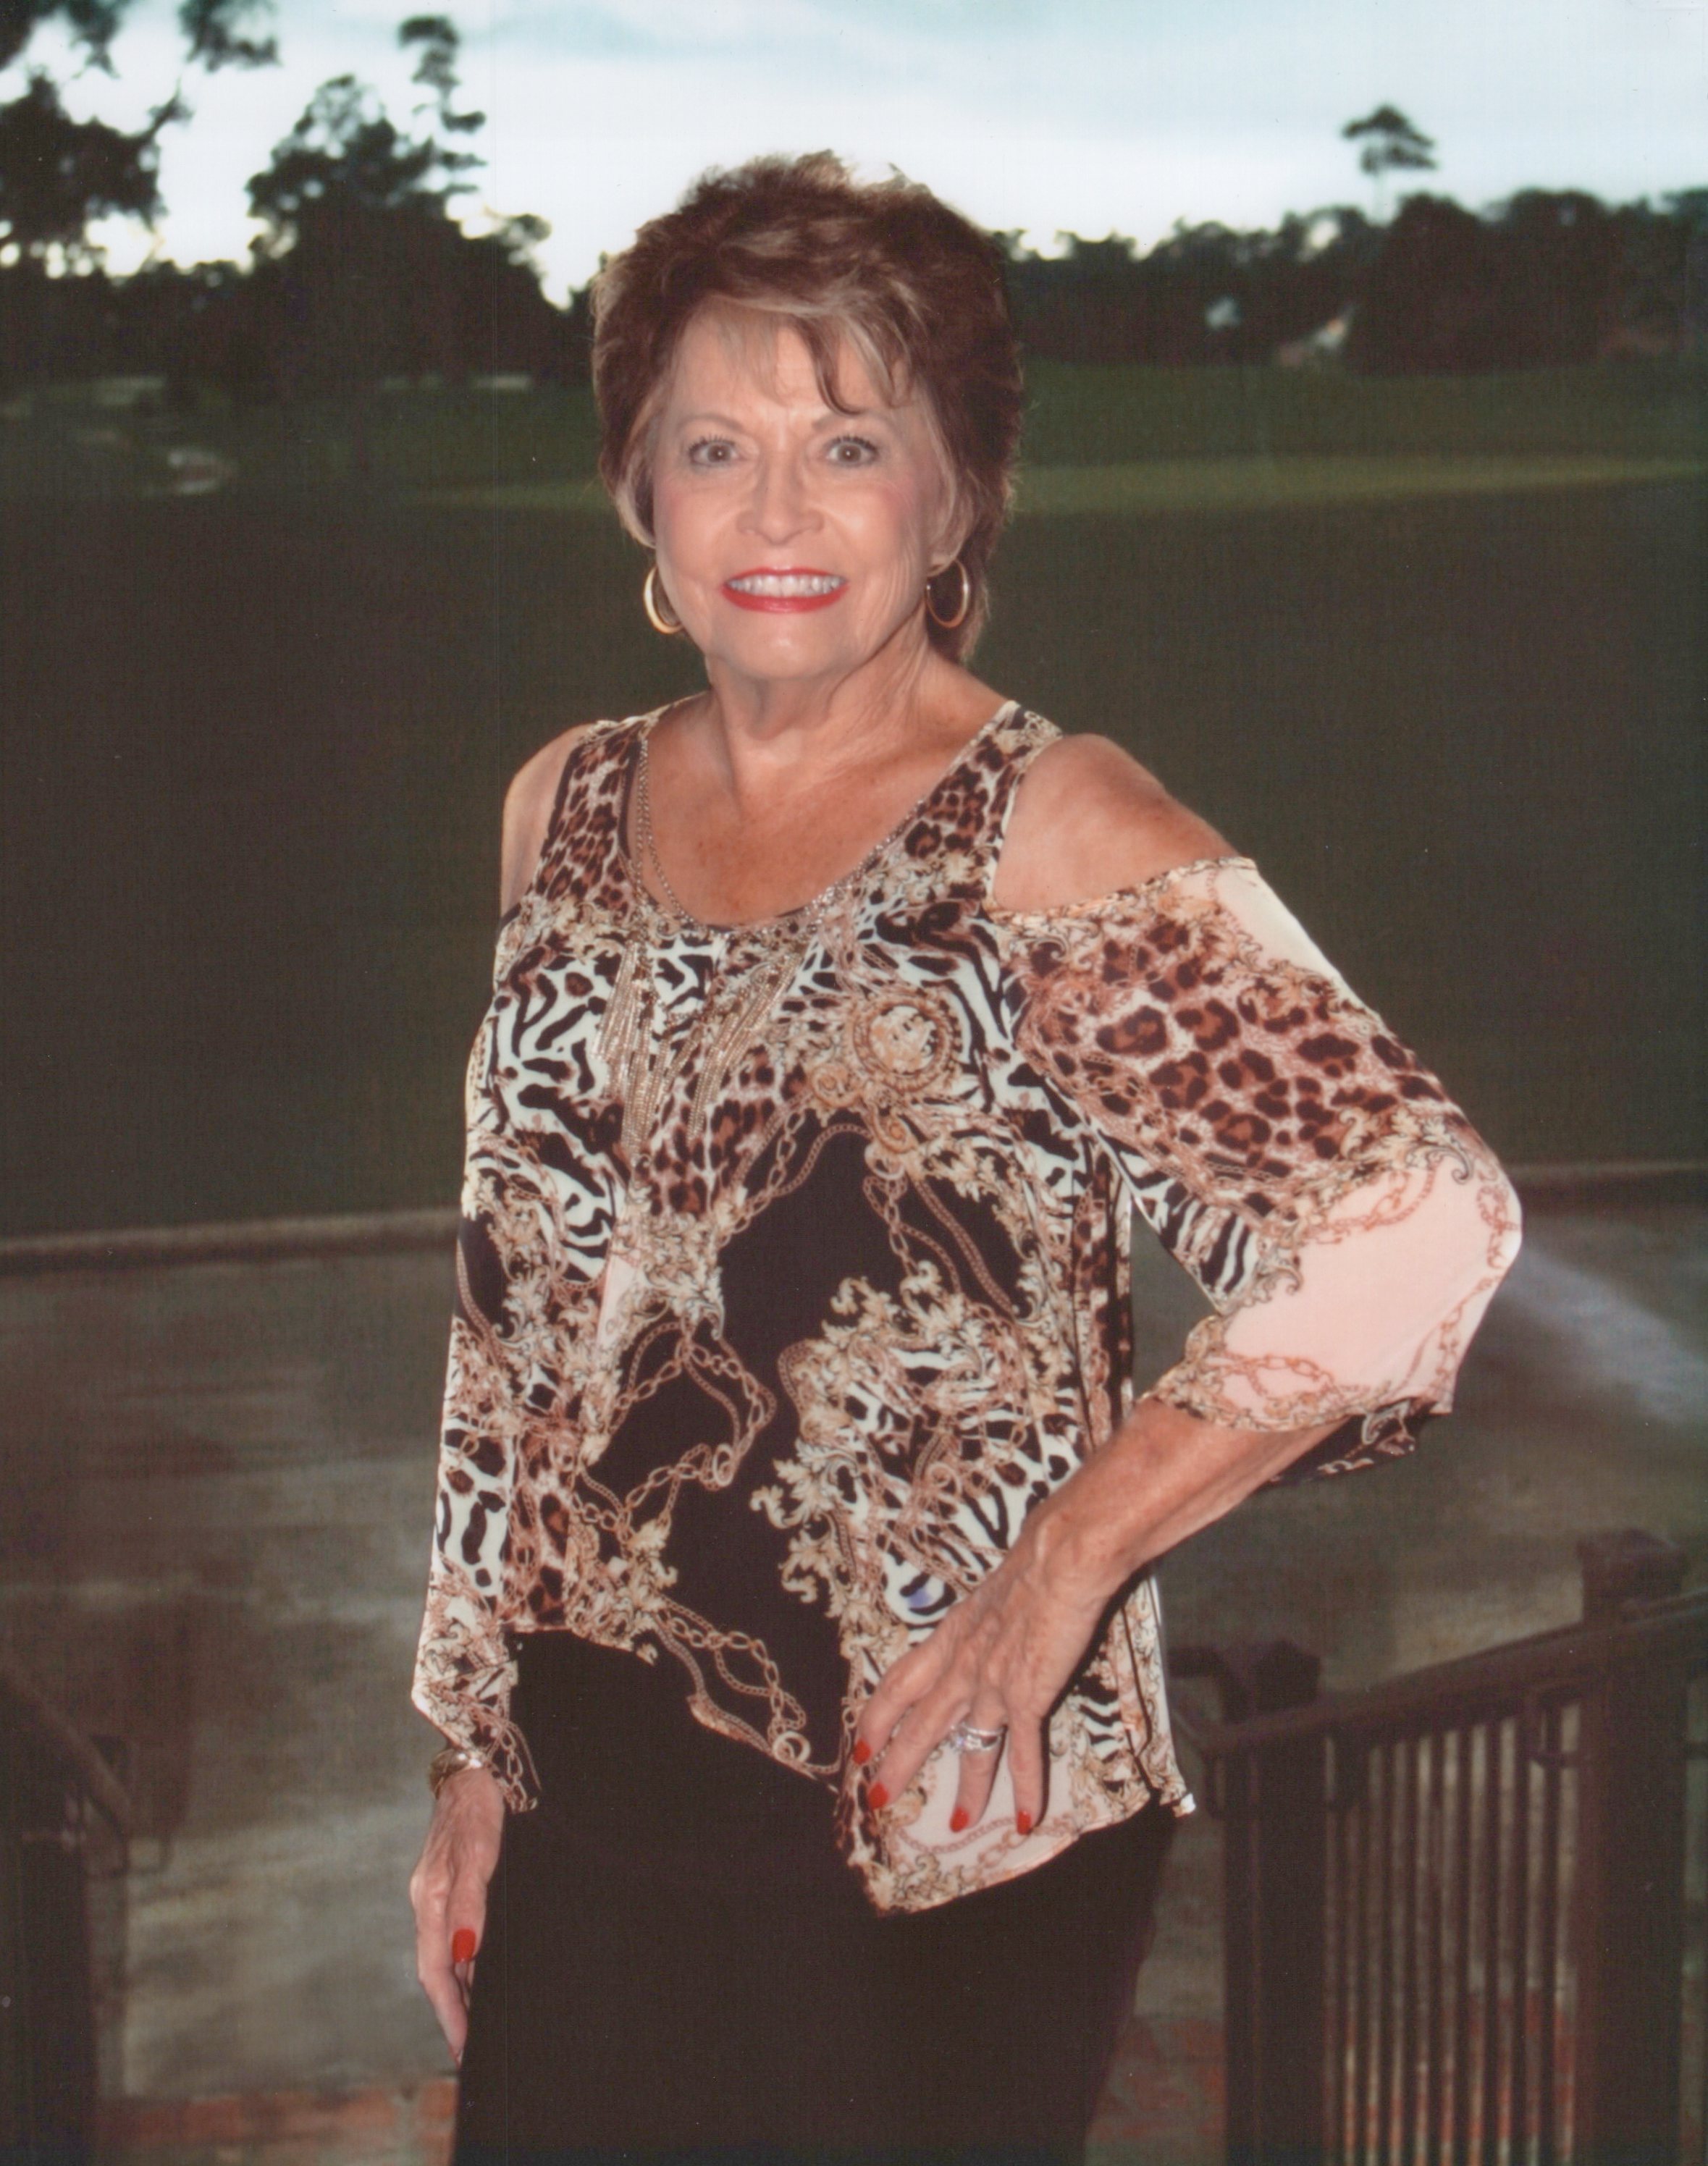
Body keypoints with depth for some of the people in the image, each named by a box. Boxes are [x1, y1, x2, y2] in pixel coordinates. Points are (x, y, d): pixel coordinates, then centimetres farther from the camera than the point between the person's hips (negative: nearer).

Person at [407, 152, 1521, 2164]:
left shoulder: (1051, 837, -12)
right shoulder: (567, 810, 7)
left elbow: (1420, 1222, -22)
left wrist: (1071, 1554, -17)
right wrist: (477, 1744, 13)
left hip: (947, 1828, -5)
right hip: (594, 1794, 5)